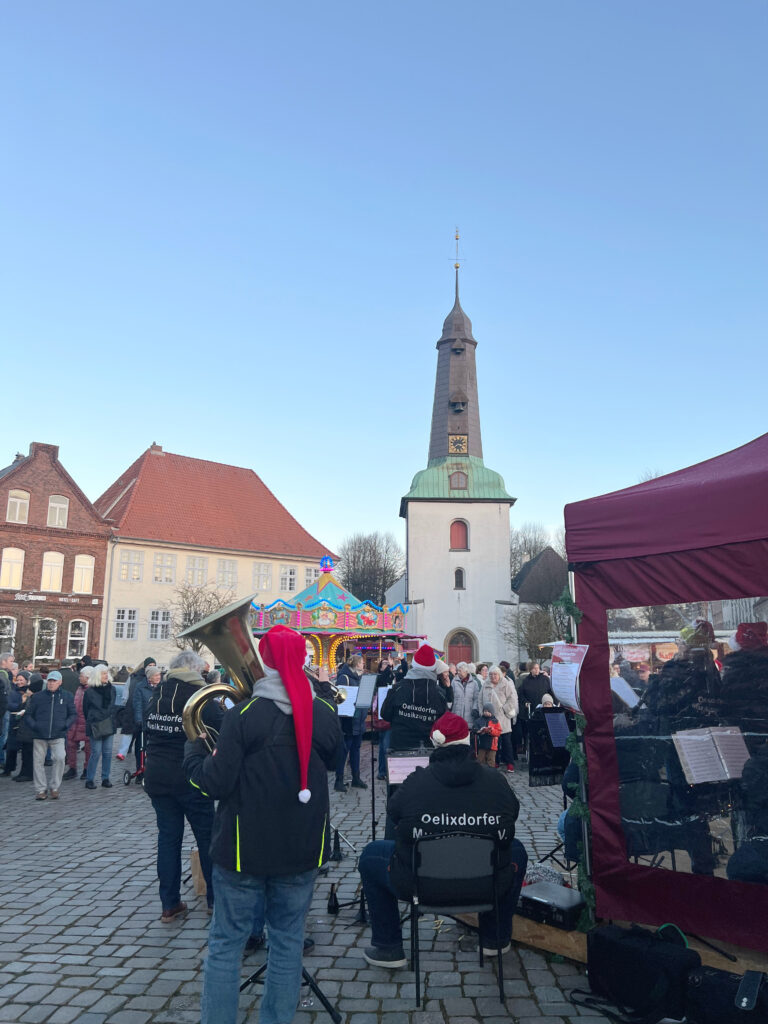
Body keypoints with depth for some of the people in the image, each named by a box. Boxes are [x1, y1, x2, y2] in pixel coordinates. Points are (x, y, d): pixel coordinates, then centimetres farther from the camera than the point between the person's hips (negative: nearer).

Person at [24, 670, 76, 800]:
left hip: (58, 736, -1)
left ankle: (54, 788, 1)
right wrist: (33, 726, -7)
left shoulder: (67, 697, 4)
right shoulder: (37, 697, 2)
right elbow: (28, 714, 9)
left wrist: (65, 725, -5)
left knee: (59, 758, -15)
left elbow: (72, 714, 12)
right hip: (39, 736, 1)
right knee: (38, 762, 5)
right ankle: (41, 789, 19)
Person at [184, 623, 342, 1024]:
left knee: (226, 942, 12)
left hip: (244, 849, -3)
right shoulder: (325, 715, -5)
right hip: (302, 849, 3)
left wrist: (195, 751, 2)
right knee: (288, 939, 17)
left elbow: (215, 784, -15)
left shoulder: (243, 717, -17)